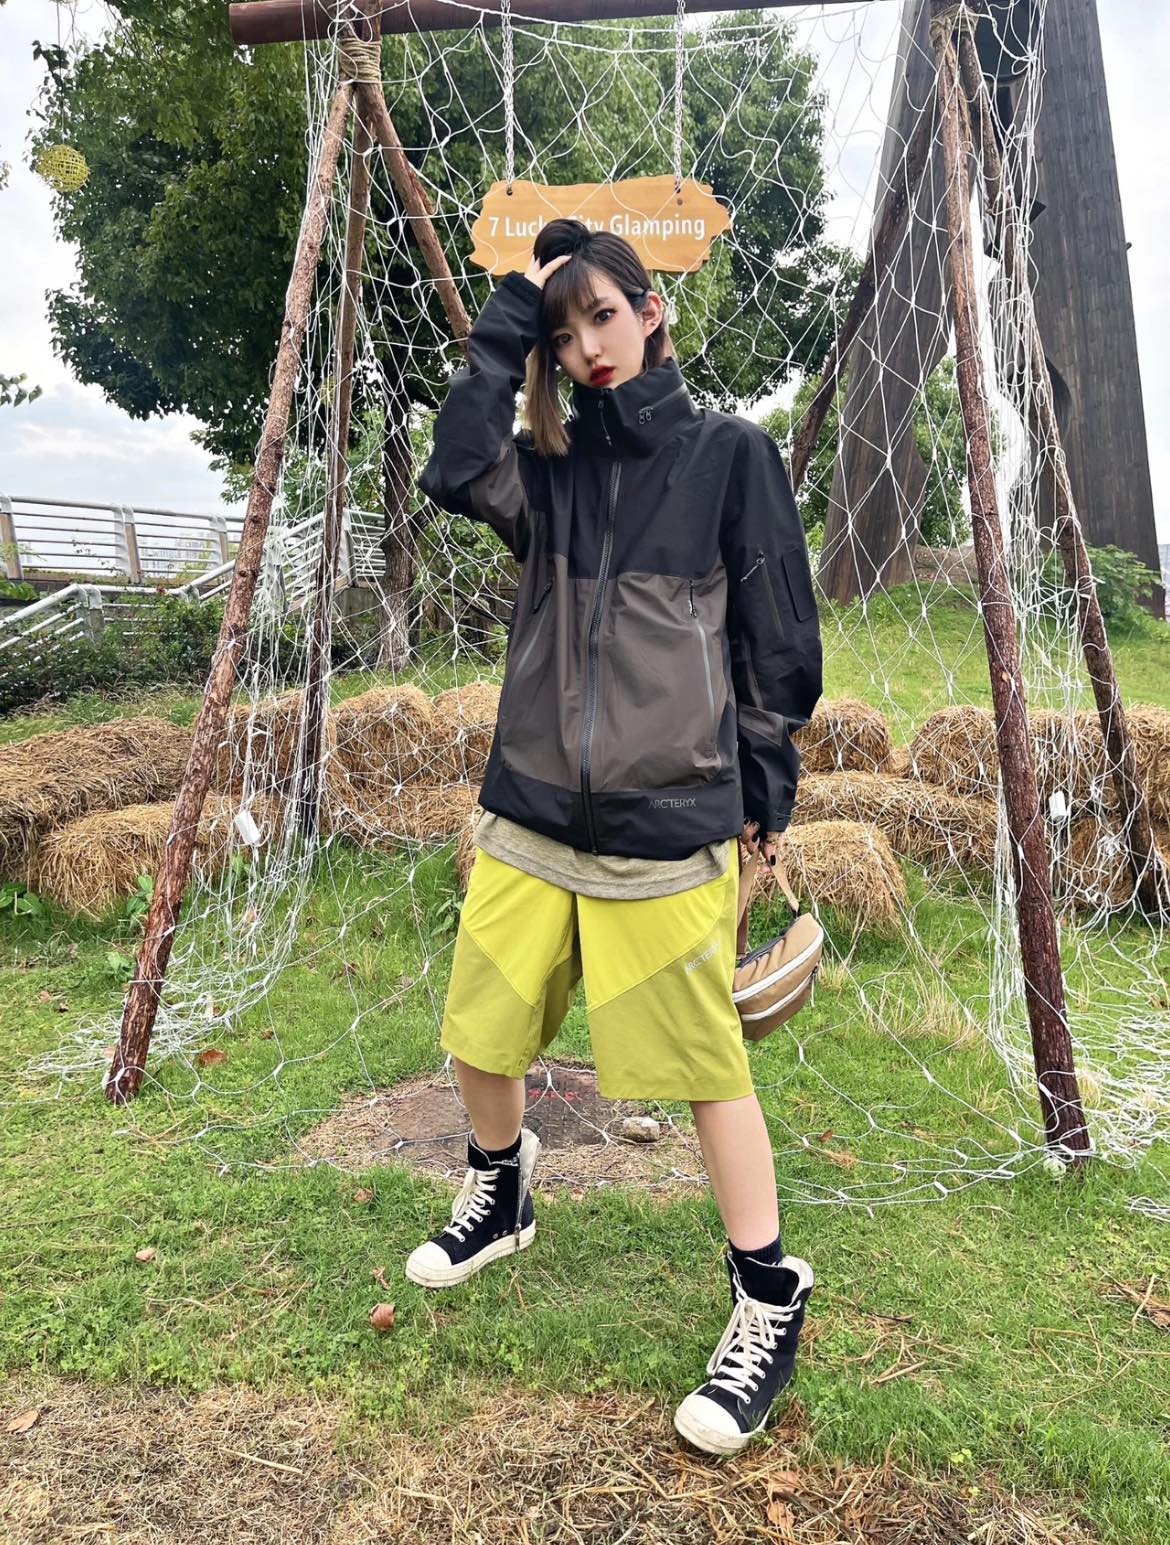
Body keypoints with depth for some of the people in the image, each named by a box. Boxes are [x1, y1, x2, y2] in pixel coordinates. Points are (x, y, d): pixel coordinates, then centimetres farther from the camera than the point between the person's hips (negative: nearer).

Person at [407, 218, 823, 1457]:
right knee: (479, 1033, 14)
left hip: (669, 820, -4)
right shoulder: (550, 467, 11)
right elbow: (456, 470, -11)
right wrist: (511, 311, -3)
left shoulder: (729, 453, 1)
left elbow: (778, 637, 1)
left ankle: (769, 1303, 23)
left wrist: (762, 789, 1)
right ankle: (499, 1197, 44)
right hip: (531, 808, 5)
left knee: (705, 1064, 1)